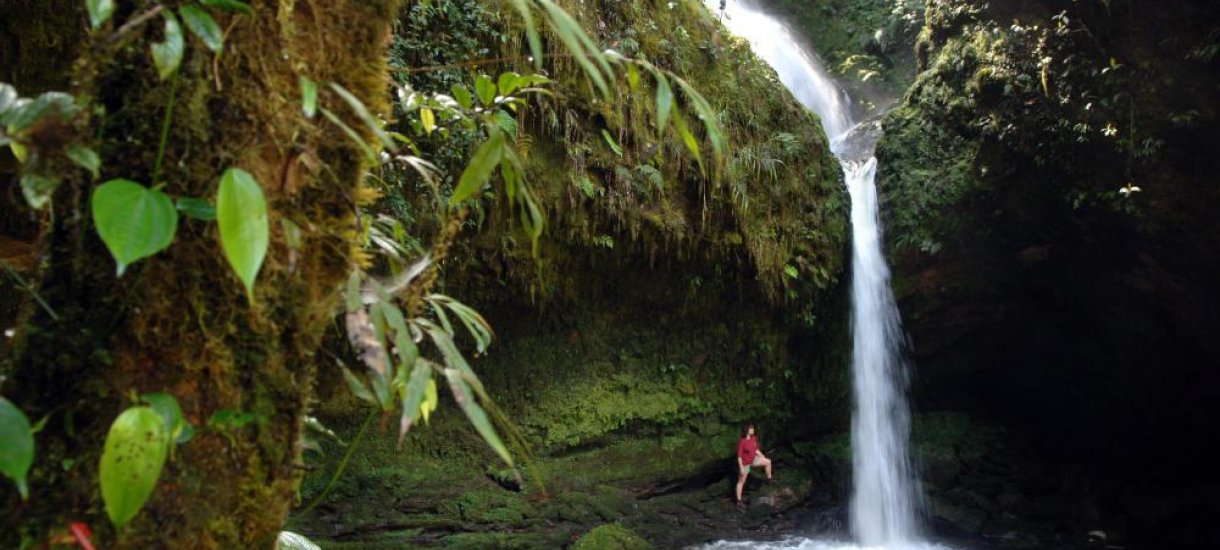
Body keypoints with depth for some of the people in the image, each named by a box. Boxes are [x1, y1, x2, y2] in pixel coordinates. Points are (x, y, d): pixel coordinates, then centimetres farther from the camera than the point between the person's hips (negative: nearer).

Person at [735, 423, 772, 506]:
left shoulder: (753, 438, -9)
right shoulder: (742, 442, -30)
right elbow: (739, 456, -24)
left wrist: (762, 456, 15)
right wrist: (741, 468, -23)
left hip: (753, 459, 7)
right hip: (745, 463, -7)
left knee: (768, 461, 8)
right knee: (741, 481, 4)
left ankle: (769, 479, 28)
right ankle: (739, 500, 15)